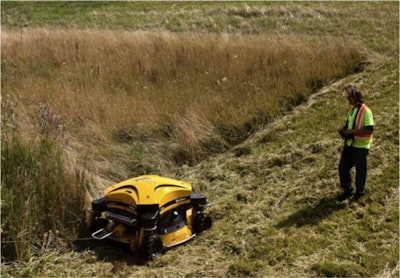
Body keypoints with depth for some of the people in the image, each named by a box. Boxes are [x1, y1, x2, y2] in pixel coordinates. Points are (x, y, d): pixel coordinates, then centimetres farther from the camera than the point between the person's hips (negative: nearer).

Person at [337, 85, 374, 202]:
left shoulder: (365, 111, -18)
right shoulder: (352, 110, 8)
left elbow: (370, 129, -23)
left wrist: (352, 131, -25)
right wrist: (343, 129, 1)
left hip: (360, 146, -8)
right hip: (349, 144, 8)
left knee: (360, 171, 7)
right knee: (343, 168, 10)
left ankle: (359, 192, 25)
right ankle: (347, 190, 26)